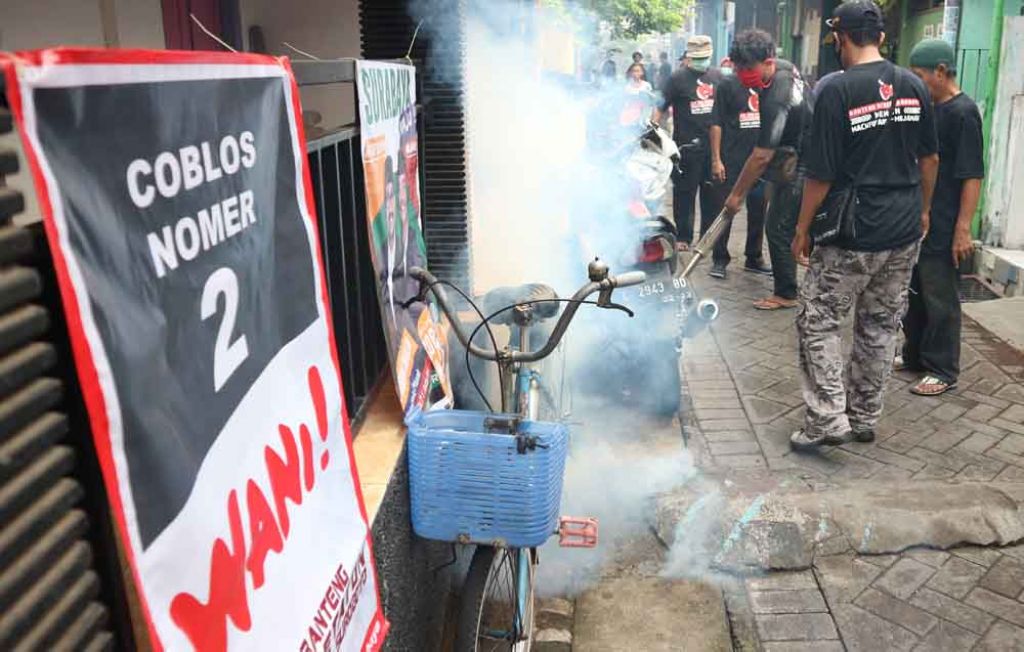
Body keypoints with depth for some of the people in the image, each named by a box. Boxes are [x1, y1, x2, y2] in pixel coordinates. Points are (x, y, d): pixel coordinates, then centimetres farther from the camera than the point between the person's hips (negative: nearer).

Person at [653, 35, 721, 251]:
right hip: (687, 146, -5)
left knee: (712, 193, 10)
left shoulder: (717, 76, 12)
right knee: (684, 193, 1)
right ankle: (683, 237, 10)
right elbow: (660, 107, -6)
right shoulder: (678, 78, -3)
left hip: (713, 144, 5)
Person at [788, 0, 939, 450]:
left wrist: (802, 229, -3)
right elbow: (930, 158, 12)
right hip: (905, 231, 6)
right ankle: (864, 419, 24)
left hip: (853, 234, -6)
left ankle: (828, 419, -1)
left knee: (818, 321, 4)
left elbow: (821, 174, -14)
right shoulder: (914, 86, 5)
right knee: (881, 325, 13)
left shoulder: (837, 91, -14)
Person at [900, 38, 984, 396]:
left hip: (943, 230, -8)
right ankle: (914, 356, 30)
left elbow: (972, 176, -18)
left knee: (940, 299, 1)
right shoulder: (931, 109, 10)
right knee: (915, 293, 17)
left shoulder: (964, 112, -14)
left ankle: (943, 370, 12)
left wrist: (963, 229, -21)